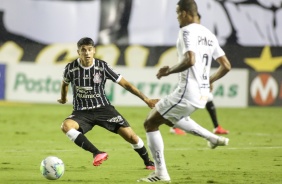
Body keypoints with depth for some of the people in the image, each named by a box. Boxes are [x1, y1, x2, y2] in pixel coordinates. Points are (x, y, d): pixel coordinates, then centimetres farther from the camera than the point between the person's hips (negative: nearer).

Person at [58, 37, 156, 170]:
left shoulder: (102, 67, -10)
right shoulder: (71, 68, -9)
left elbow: (125, 84, -4)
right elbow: (65, 83, 16)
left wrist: (146, 99, -6)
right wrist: (63, 99, 33)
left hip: (103, 108, 0)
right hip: (81, 112, 0)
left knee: (130, 135, -11)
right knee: (66, 126, -34)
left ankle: (148, 162, 16)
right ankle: (97, 154, -34)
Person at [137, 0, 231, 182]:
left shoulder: (187, 31, -13)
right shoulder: (209, 35, 12)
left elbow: (190, 60, -28)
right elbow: (226, 66, 13)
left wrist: (169, 70, -13)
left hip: (187, 93, -9)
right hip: (202, 94, 9)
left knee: (150, 123, 2)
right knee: (169, 117, 35)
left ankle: (161, 173, 0)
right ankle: (213, 138, 28)